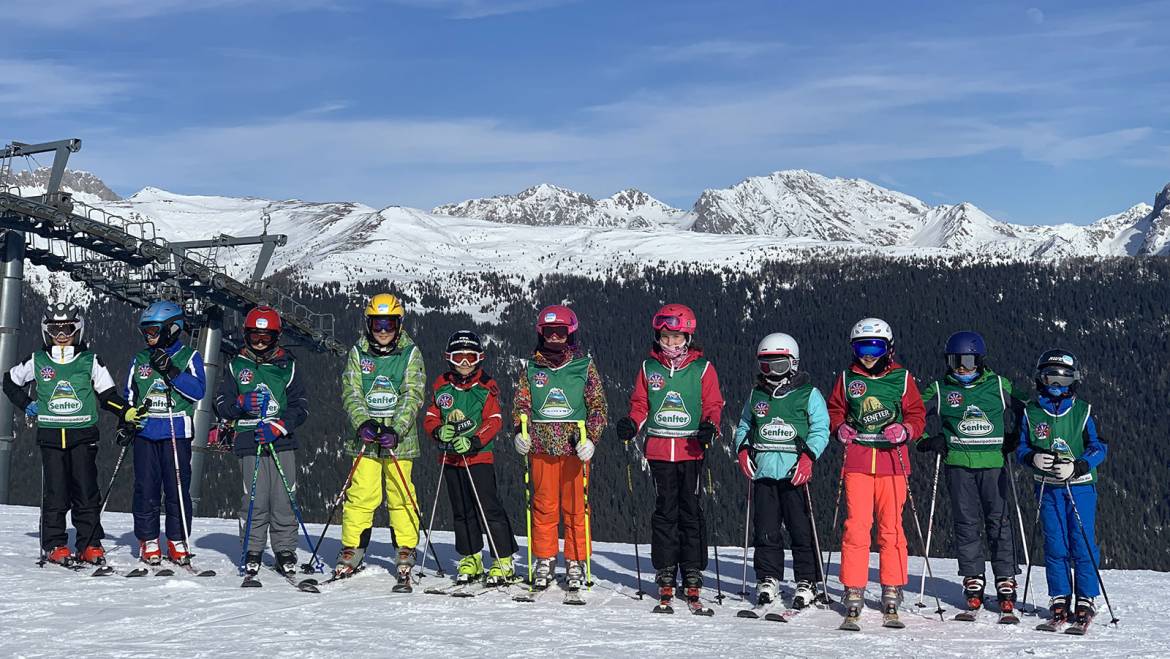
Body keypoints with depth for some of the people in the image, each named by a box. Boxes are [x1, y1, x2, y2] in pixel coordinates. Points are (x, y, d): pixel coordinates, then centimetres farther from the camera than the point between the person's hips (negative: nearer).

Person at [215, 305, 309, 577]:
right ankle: (252, 552, 7)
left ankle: (285, 552, 6)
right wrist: (241, 404, -12)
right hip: (249, 444, 0)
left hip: (282, 443, 0)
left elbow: (301, 406, 6)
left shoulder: (287, 365, 10)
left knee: (284, 500, -3)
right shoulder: (236, 365, 12)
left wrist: (278, 427, -10)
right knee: (255, 502, -5)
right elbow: (222, 405, 10)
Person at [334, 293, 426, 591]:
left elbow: (413, 396, -5)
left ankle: (405, 557, 7)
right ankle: (350, 554, 9)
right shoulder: (358, 352, 8)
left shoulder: (411, 353, 3)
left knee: (401, 497, -1)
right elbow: (351, 393, 2)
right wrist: (363, 423, -15)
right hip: (366, 436, 1)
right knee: (361, 496, -2)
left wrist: (396, 430, -17)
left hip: (399, 437, -1)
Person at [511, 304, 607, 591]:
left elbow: (598, 404, 2)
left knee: (575, 506, 1)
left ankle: (575, 562, 11)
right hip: (541, 446, 1)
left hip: (574, 447, -1)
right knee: (544, 505, 4)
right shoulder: (531, 367, 9)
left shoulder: (584, 365, 4)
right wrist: (519, 432, -4)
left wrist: (591, 438, -9)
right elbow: (521, 403, 12)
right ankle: (544, 561, 14)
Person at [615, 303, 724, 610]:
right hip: (659, 450, 2)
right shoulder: (649, 367, 10)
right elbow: (640, 404, 13)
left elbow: (713, 405, 4)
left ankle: (693, 576, 8)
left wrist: (710, 427, -15)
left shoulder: (702, 368, 4)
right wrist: (631, 424, -6)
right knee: (665, 512, 4)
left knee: (691, 512, 1)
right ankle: (665, 574, 10)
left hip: (692, 450, -2)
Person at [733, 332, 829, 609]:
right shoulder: (756, 395, 16)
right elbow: (744, 426, 23)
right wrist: (742, 450, 4)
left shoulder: (808, 394, 4)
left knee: (802, 529, -3)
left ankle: (807, 583, 6)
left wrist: (808, 456, -15)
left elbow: (821, 429, -1)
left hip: (795, 472, -4)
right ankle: (768, 581, 15)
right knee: (765, 530, 4)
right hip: (763, 471, 4)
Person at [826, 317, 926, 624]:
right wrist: (840, 428, -2)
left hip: (891, 460, 0)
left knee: (891, 527, 2)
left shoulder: (901, 377, 7)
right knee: (856, 526, -6)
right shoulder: (848, 377, 10)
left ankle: (892, 590, 12)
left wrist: (904, 430, -11)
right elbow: (834, 409, 19)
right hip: (857, 459, 1)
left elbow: (917, 414, 9)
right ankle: (853, 590, 0)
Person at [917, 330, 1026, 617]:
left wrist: (1013, 439, 4)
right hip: (958, 464, 1)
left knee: (999, 520, -3)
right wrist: (929, 440, 0)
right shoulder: (940, 390, 7)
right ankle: (973, 581, 8)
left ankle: (1006, 582, 1)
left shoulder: (999, 386, 7)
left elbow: (1023, 412, 17)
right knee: (966, 523, 1)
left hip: (993, 462, 0)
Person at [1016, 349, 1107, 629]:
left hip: (1080, 486, -1)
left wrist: (1076, 467, -17)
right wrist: (1033, 458, -13)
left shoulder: (1082, 411, 0)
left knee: (1083, 545, -2)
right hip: (1048, 488, 1)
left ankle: (1086, 600, 7)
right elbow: (1021, 448, 9)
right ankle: (1059, 599, 12)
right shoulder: (1032, 413, 5)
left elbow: (1099, 448, -1)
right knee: (1055, 546, 3)